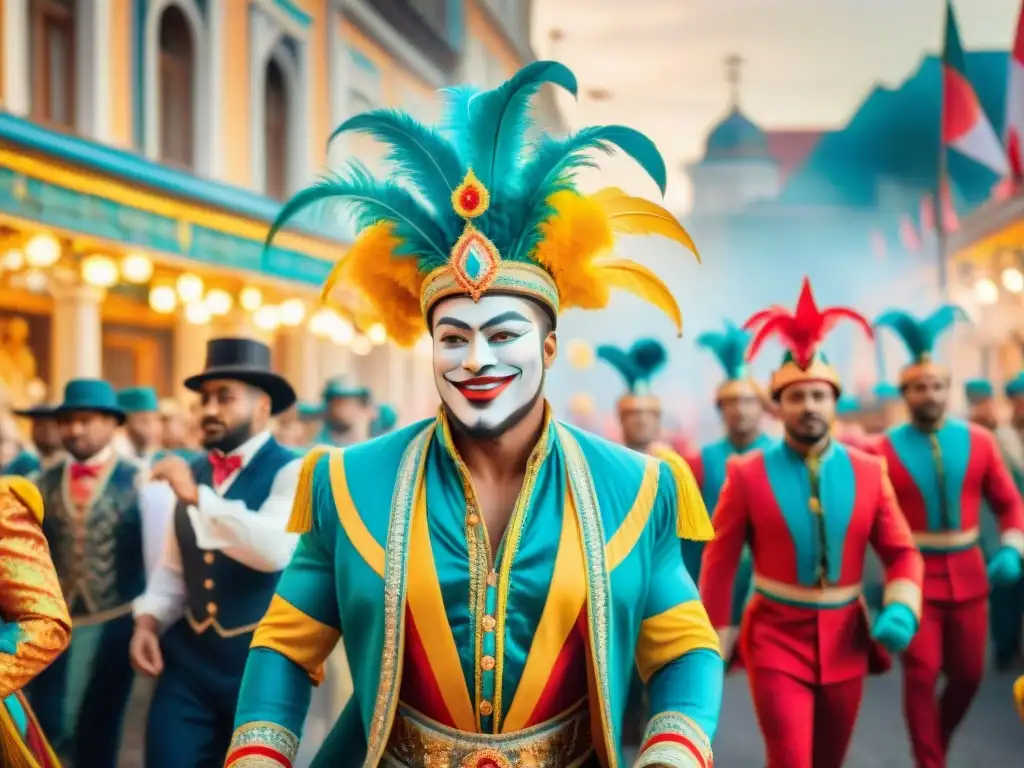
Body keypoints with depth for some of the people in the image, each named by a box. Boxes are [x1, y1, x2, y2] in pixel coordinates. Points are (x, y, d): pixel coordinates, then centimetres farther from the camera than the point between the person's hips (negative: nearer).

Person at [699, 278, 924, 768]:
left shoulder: (868, 471, 1)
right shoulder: (746, 474, -7)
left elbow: (902, 552, 4)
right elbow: (719, 561, -3)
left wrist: (902, 609, -13)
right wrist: (714, 640, -2)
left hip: (845, 639, 4)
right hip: (776, 638, -3)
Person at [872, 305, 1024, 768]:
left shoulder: (978, 441, 2)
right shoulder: (884, 450, -8)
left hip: (968, 575, 4)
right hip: (914, 577, -3)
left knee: (968, 674, 12)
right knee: (922, 675, -4)